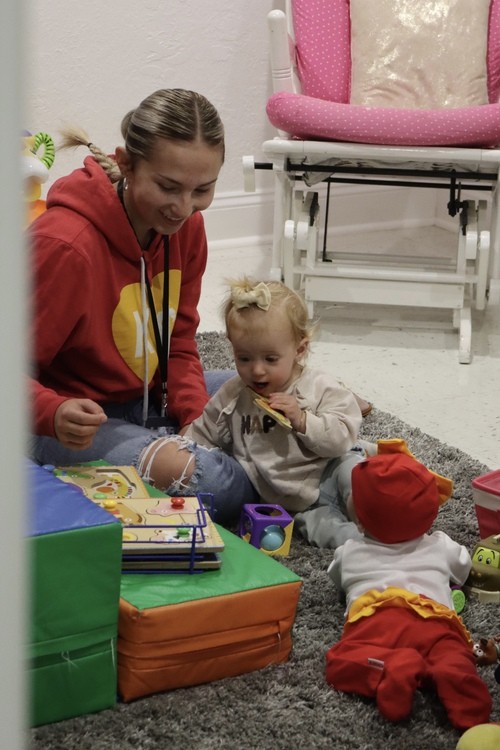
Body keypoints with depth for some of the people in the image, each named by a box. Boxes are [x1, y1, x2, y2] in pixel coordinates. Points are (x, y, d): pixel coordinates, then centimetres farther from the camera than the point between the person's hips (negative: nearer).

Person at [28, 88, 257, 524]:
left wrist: (197, 417, -13)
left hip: (152, 399, 8)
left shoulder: (185, 226, -4)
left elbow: (178, 344, 4)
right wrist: (55, 414, -42)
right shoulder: (67, 245, -28)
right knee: (225, 486, -27)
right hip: (79, 423, -8)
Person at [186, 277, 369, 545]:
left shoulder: (320, 388, -5)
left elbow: (342, 437, -11)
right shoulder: (232, 396, 4)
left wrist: (302, 420, -23)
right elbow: (202, 435, 15)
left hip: (328, 475, -2)